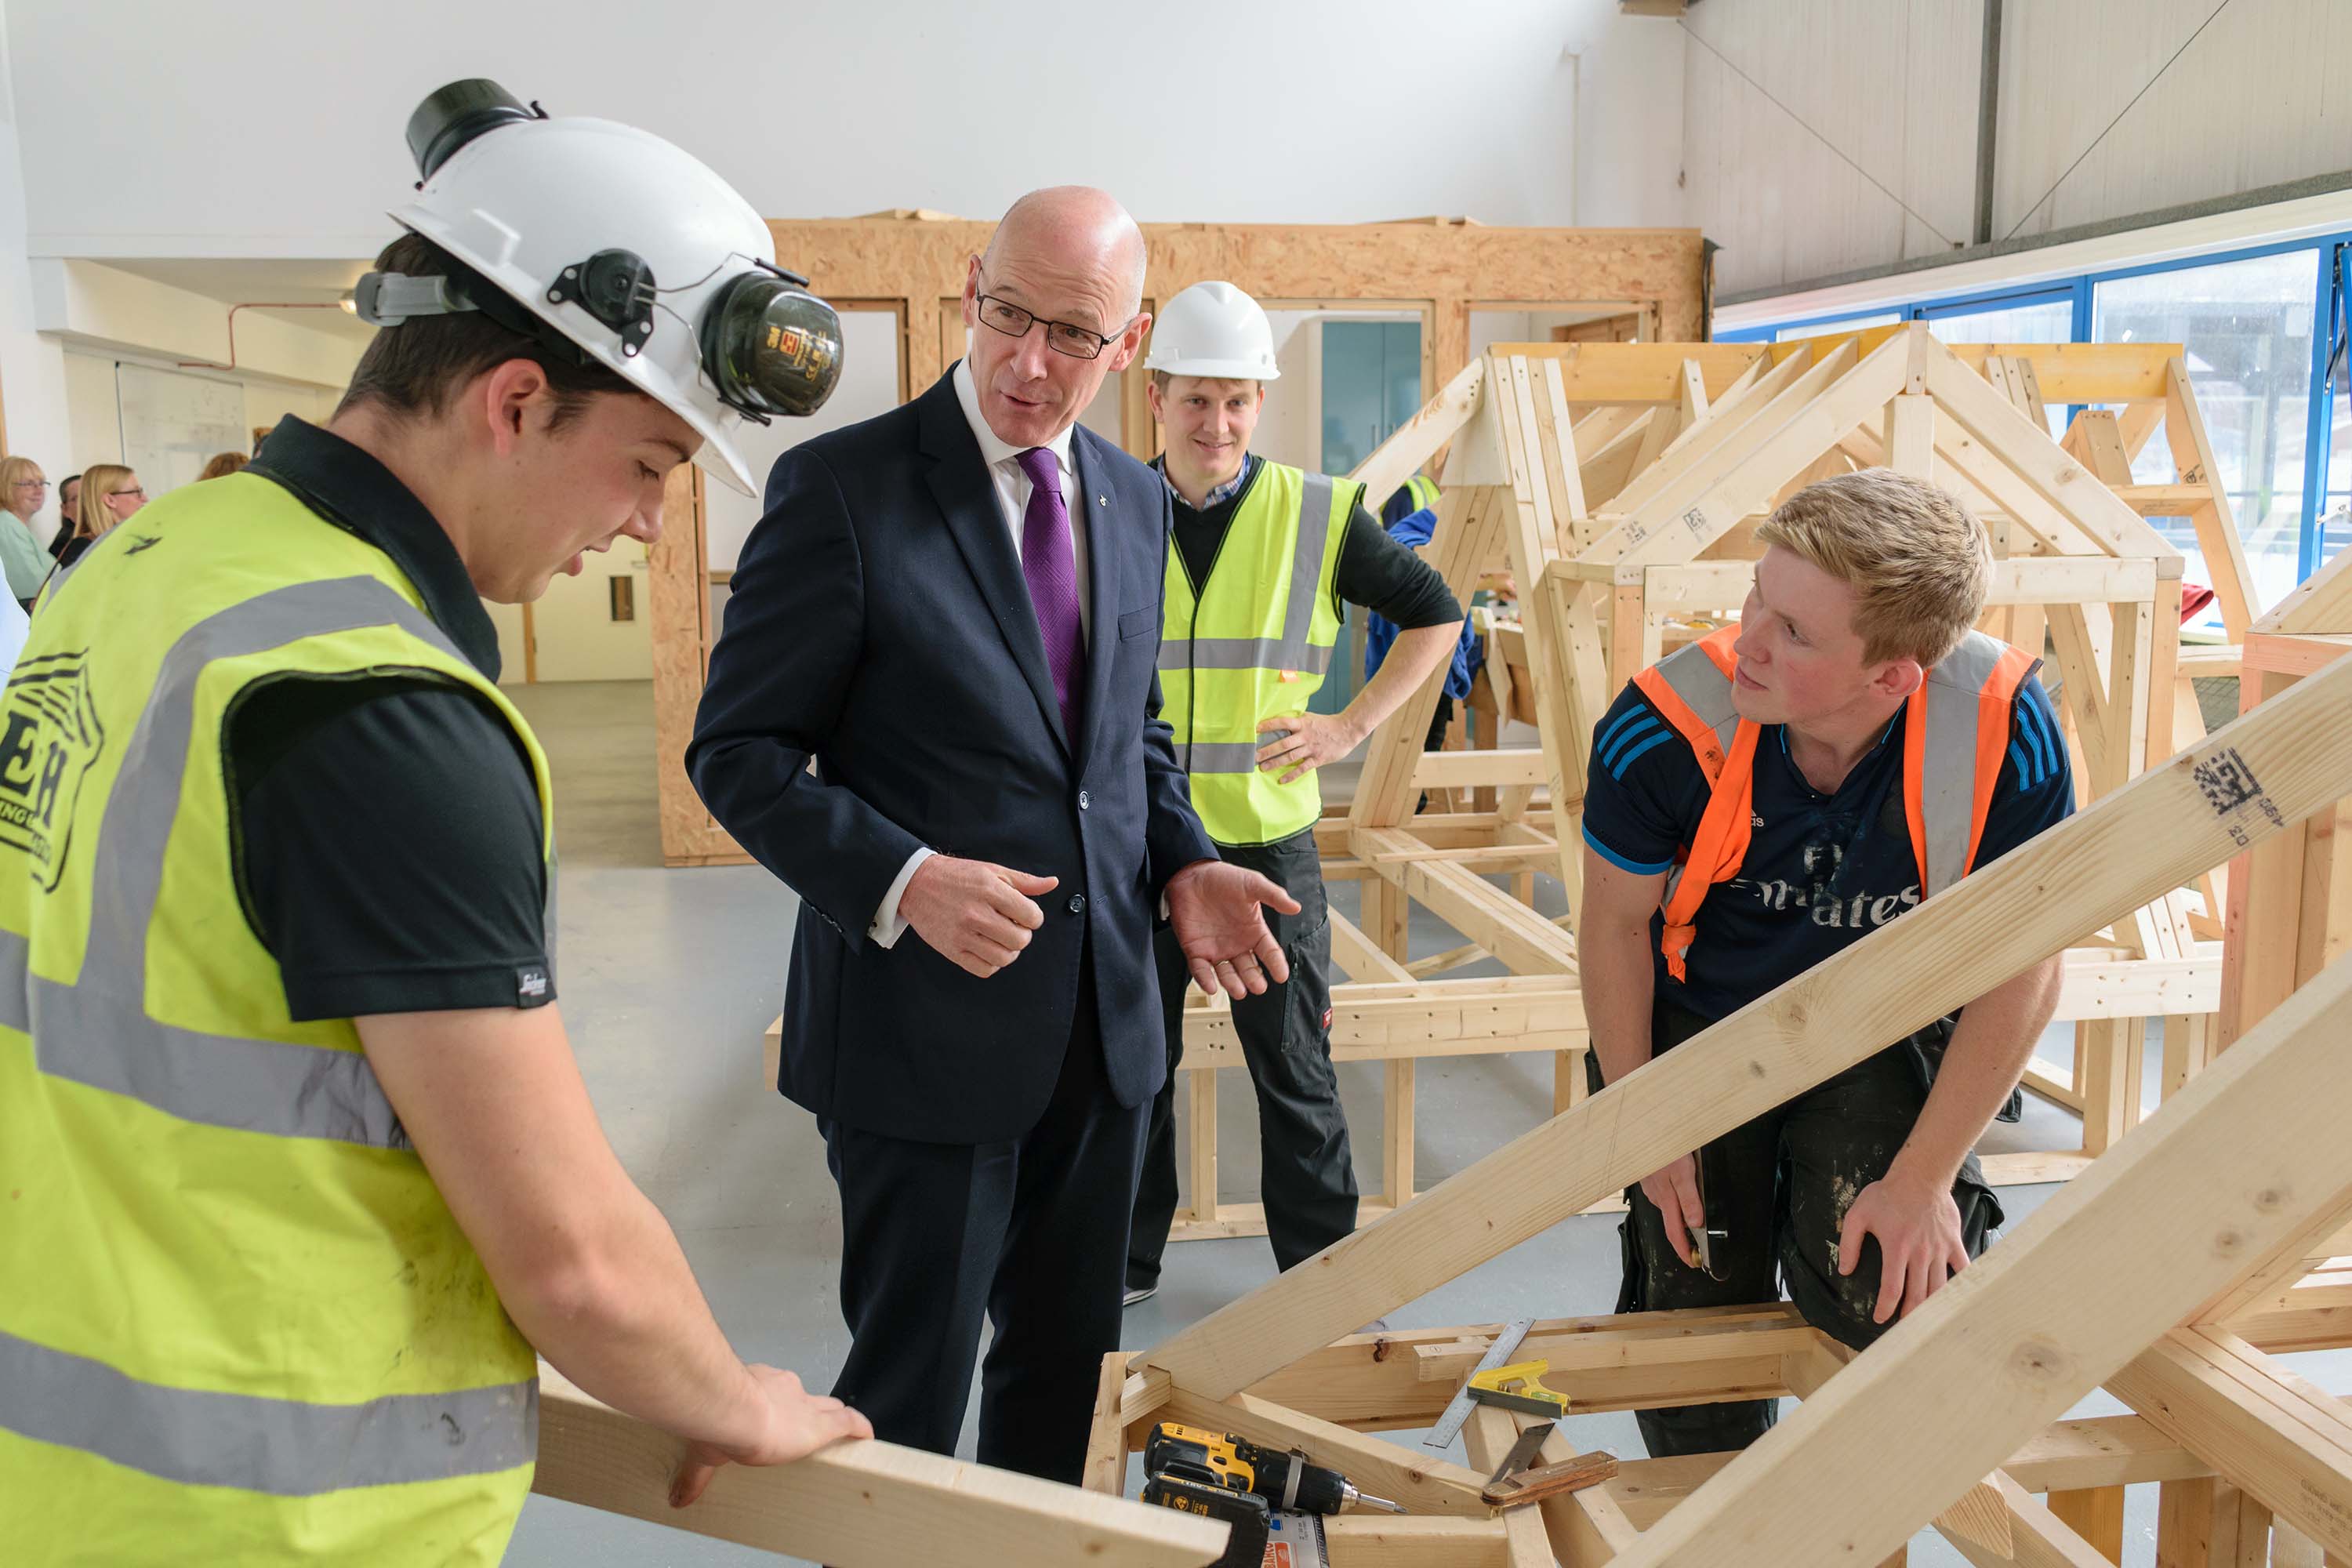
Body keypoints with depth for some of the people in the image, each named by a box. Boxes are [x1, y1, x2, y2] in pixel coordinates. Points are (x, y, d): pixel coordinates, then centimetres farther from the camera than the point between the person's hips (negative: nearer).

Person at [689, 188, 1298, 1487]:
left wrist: (1182, 865, 0)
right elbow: (738, 753, -10)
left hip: (1102, 1023, 6)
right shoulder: (843, 488, -12)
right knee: (912, 1387, 9)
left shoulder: (1133, 500, 7)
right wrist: (902, 880, -24)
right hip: (925, 1025, -6)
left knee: (1068, 1369, 20)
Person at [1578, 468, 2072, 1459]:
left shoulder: (2005, 732, -29)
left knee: (1885, 1295, -20)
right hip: (1702, 1023, 0)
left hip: (1884, 1041, 0)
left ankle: (1820, 1218, 18)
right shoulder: (1667, 725, -29)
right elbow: (1615, 926, -11)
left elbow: (2023, 972, -16)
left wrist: (1921, 1179, -14)